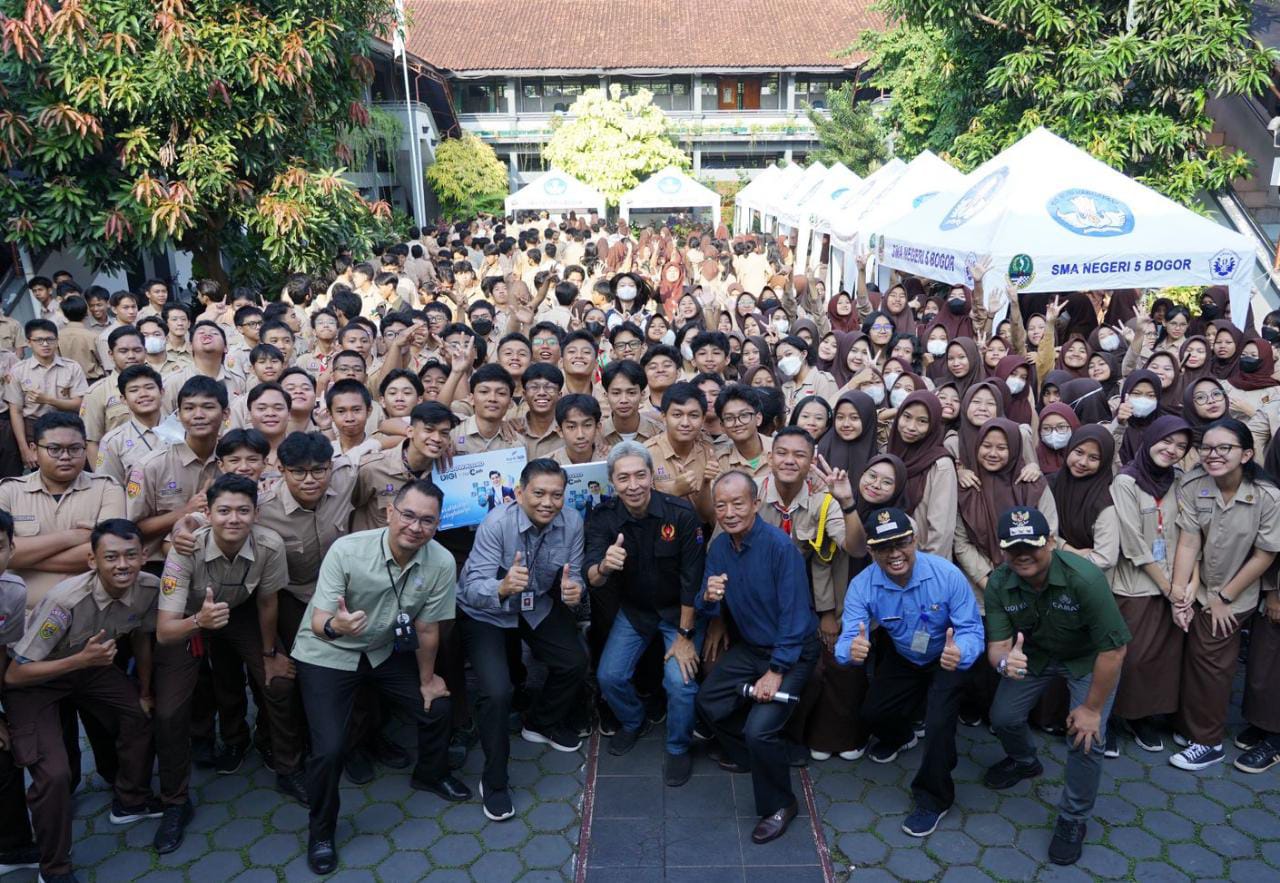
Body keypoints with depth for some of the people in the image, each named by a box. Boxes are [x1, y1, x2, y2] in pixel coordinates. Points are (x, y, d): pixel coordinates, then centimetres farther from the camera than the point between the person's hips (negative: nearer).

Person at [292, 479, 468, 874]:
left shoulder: (441, 563, -22)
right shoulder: (347, 550, -30)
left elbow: (426, 629, -8)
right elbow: (318, 623, -29)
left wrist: (427, 679, 3)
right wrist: (335, 626, -52)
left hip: (385, 650, 4)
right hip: (326, 654, -4)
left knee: (437, 707, 8)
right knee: (329, 748, -14)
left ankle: (430, 775, 41)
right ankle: (321, 831, 16)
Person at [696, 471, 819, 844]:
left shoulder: (779, 545, -25)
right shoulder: (719, 547, -3)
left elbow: (795, 614, -23)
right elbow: (711, 611, 0)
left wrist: (775, 672, -21)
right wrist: (709, 598, -25)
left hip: (793, 650, -7)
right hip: (749, 646, 7)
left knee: (759, 729, -20)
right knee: (708, 704, 7)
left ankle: (779, 806, 5)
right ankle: (749, 755, 34)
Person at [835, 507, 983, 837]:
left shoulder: (946, 575, -33)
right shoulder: (862, 585, -25)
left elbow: (972, 629, -30)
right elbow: (848, 637, -32)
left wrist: (960, 654, -54)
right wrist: (851, 650, -58)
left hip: (946, 659, -3)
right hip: (901, 658, 3)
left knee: (939, 723, -21)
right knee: (872, 715, -3)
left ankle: (934, 799, 6)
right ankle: (900, 736, 38)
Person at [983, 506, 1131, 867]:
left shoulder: (1084, 578, -37)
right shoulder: (998, 583, -23)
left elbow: (1113, 649, -30)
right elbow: (997, 645, -22)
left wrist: (1092, 708, -22)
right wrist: (1005, 660, -48)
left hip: (1088, 658, -4)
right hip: (1033, 652, 4)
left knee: (1086, 738, -15)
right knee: (1003, 717, 2)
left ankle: (1073, 820, 12)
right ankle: (1024, 762, 40)